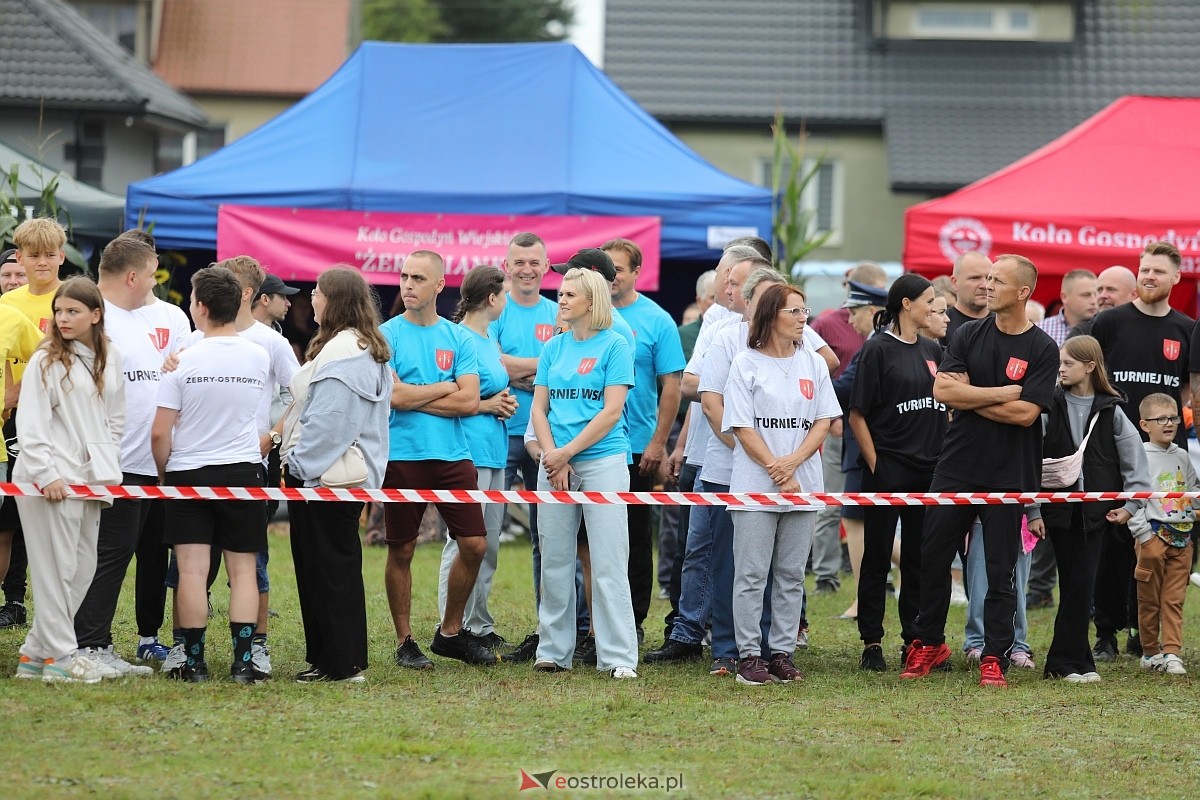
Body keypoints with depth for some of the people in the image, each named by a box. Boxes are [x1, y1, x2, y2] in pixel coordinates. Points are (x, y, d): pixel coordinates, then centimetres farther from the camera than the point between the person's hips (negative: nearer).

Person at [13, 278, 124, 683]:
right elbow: (31, 424, -8)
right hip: (51, 481, -6)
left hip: (90, 480, 7)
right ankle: (60, 657, 1)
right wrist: (46, 474, -16)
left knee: (83, 569, 8)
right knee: (57, 568, -5)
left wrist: (108, 469, 9)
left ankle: (36, 654, 16)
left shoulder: (111, 361, 12)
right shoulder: (45, 361, -4)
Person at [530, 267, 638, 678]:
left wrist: (566, 453, -11)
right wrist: (551, 456, -5)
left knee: (608, 565, -6)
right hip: (555, 464, 5)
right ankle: (554, 651, 16)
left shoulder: (614, 345, -2)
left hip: (602, 461, -5)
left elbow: (612, 411, -8)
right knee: (554, 562, 8)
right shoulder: (554, 347, 12)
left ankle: (618, 656, -5)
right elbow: (539, 407, 10)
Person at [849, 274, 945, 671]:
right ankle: (872, 644, 5)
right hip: (888, 471, -6)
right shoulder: (878, 349, -7)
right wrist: (874, 464, -11)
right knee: (878, 559, 1)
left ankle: (917, 641, 15)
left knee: (919, 560, 9)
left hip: (929, 472, 6)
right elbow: (857, 415, -8)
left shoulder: (932, 350, 11)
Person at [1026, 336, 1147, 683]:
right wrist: (1033, 511, -5)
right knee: (1075, 582, -1)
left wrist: (1131, 504, 2)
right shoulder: (1050, 407, -1)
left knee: (1082, 582, -2)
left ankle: (1066, 660, 4)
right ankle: (1074, 660, 5)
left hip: (1097, 509, 1)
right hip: (1058, 507, -1)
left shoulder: (1110, 411, 3)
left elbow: (1133, 456, 7)